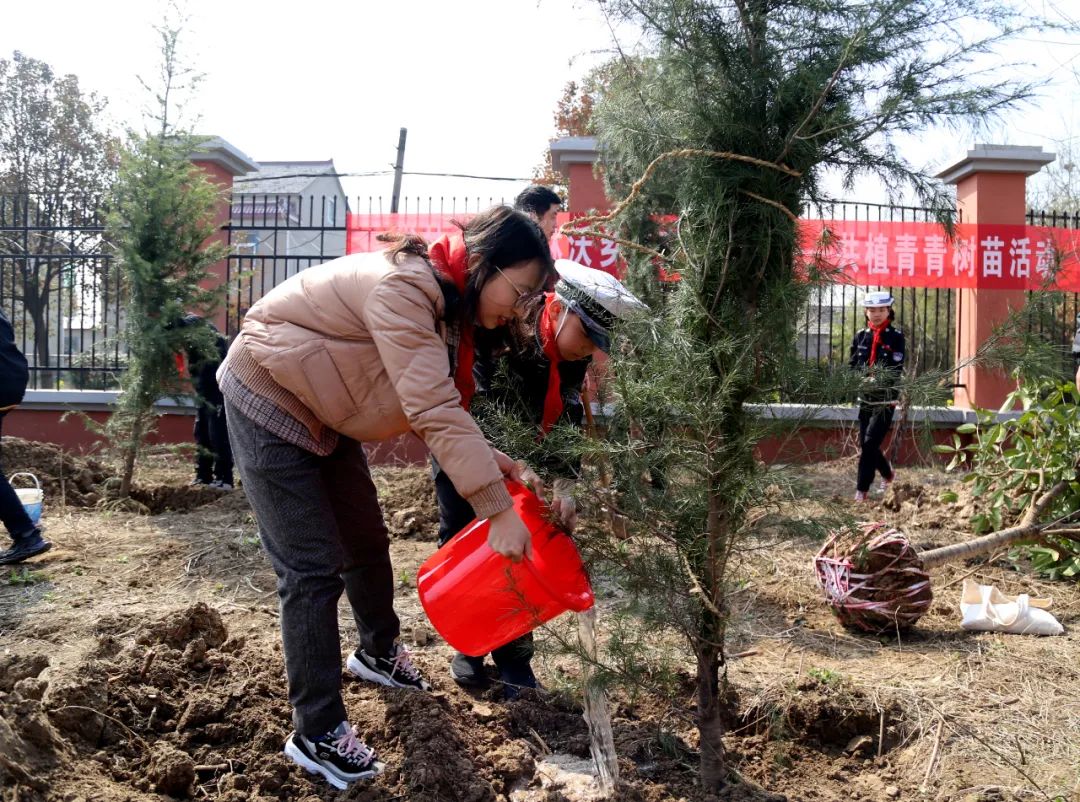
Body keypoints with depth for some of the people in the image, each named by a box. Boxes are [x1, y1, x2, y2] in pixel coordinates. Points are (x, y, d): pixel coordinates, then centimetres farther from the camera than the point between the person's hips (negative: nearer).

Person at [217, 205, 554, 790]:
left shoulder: (444, 299, 0)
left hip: (322, 411, 9)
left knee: (367, 539, 17)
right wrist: (498, 510, -37)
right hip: (270, 402, -9)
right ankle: (317, 733, 4)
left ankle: (378, 653, 42)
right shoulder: (403, 288, -31)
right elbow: (433, 411, -38)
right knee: (312, 569, -8)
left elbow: (436, 402, -2)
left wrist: (485, 457, -17)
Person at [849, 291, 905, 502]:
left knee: (870, 442, -13)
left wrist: (878, 380, -25)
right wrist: (859, 380, -11)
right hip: (865, 397, 5)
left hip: (886, 398, -5)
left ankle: (862, 490, -6)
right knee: (865, 444, 11)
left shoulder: (896, 336, -3)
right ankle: (888, 473, 38)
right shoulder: (860, 336, 8)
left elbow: (897, 369, -10)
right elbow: (852, 366, 9)